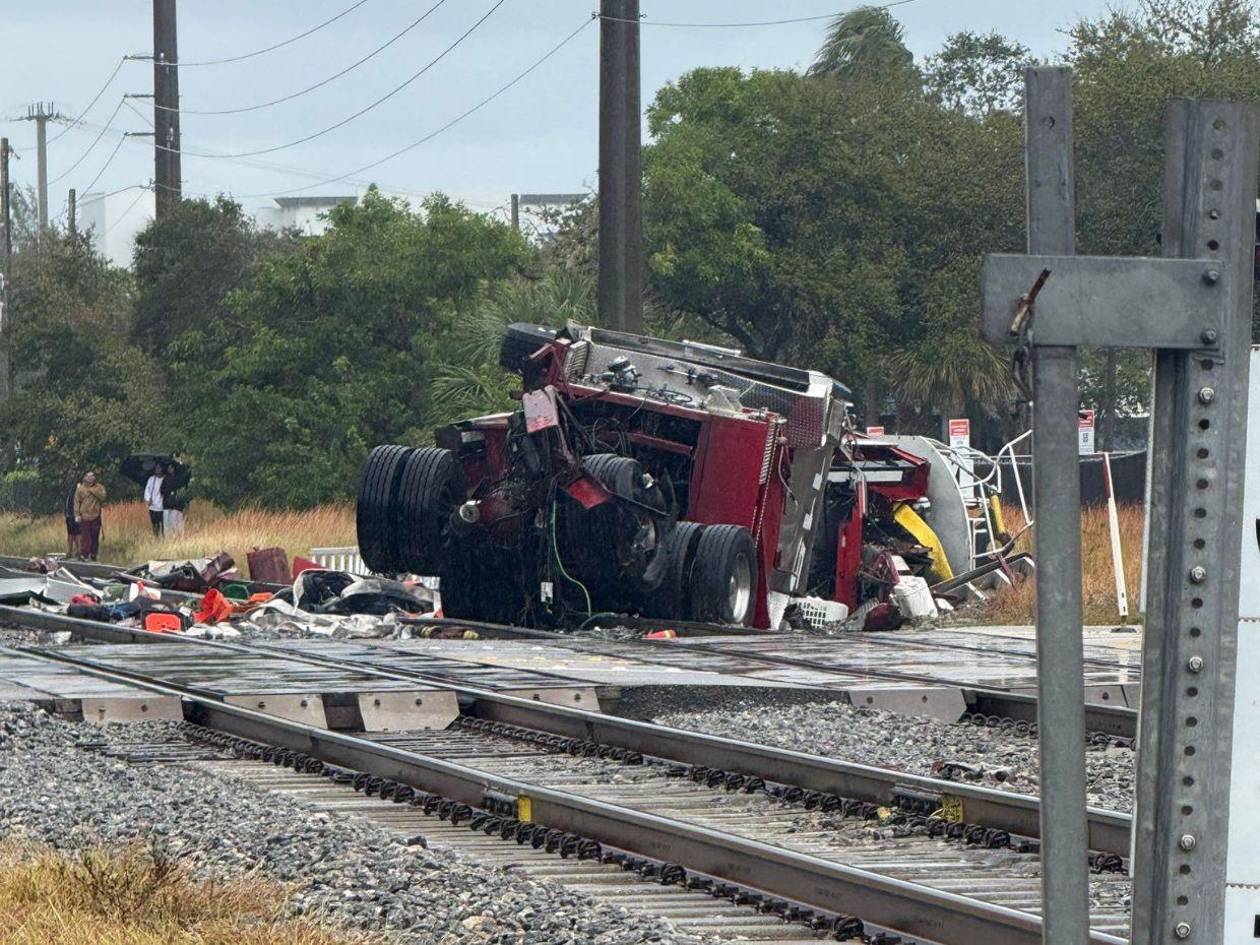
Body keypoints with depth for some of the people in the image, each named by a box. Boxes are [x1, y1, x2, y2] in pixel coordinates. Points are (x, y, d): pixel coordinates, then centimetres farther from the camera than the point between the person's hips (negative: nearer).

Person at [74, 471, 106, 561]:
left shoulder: (99, 487, 8)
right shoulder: (80, 489, 5)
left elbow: (102, 496, -9)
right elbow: (77, 502, 3)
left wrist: (91, 490, -10)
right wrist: (77, 515, -6)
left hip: (95, 516, 2)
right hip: (84, 517, -2)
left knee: (95, 537, 4)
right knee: (85, 537, -7)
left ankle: (93, 555, 12)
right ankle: (84, 555, -5)